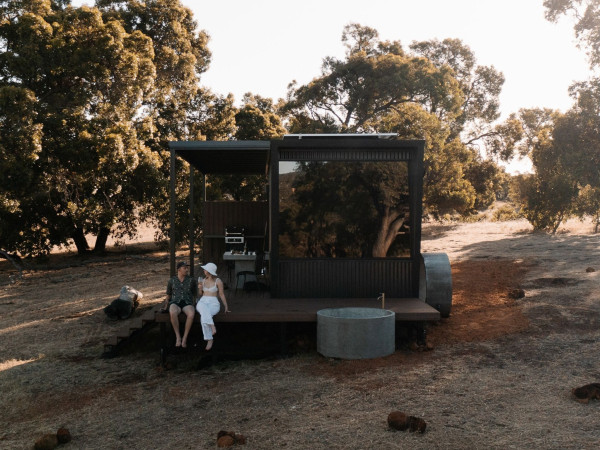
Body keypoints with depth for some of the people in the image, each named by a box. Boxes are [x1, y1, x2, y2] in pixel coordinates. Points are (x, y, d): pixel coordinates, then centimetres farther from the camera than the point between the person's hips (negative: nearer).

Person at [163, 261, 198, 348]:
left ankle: (184, 338, -25)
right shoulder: (172, 280, 11)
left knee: (191, 314, -38)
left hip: (187, 304, 0)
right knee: (173, 313, -39)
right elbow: (168, 296, 20)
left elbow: (195, 295, 16)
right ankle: (178, 337, -25)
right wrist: (165, 307, 8)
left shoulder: (192, 280, 9)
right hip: (175, 303, 0)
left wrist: (195, 305, 3)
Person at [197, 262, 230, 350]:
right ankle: (212, 327, -48)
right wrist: (200, 288, 3)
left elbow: (221, 294, 6)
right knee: (204, 309, -39)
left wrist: (226, 307, 4)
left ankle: (209, 339, -30)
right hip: (202, 302, 3)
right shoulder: (204, 280, 17)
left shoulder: (218, 281, 2)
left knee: (204, 316, -36)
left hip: (213, 303, -3)